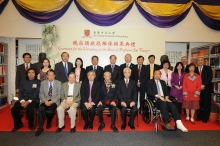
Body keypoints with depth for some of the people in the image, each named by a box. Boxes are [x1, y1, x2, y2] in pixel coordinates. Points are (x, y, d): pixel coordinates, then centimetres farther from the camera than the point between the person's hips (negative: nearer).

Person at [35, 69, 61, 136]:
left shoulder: (58, 83, 3)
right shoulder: (43, 83, 10)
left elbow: (59, 95, -2)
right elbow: (41, 94, 6)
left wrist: (52, 101, -15)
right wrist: (45, 101, -12)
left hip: (54, 101, -2)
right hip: (45, 100, 2)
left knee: (49, 111, -29)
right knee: (41, 108, -30)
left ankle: (49, 122, 6)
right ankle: (40, 127, -15)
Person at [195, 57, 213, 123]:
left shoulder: (208, 68, 6)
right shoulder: (195, 69, 9)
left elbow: (210, 77, -4)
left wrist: (204, 85, -13)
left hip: (206, 88, -1)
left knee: (206, 103, 2)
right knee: (199, 103, 2)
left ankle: (205, 118, 14)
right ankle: (199, 116, 15)